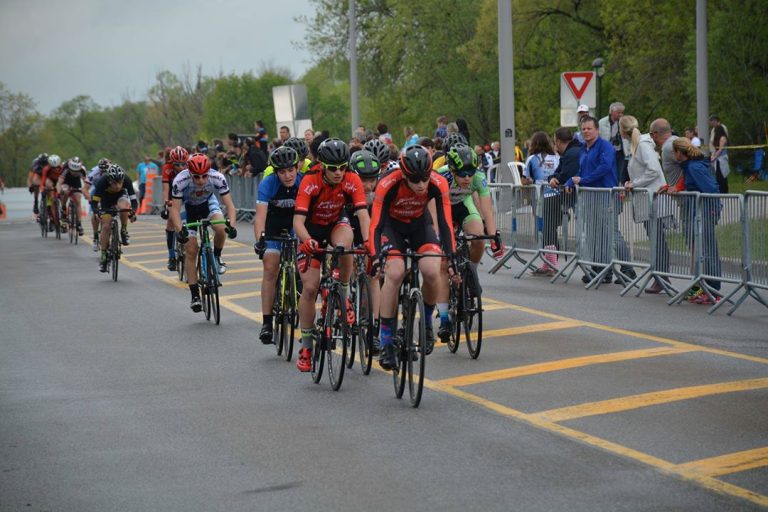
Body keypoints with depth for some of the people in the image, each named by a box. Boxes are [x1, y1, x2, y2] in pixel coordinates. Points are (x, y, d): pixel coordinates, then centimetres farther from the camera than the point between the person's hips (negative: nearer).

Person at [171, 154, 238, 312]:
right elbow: (175, 209, -32)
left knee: (221, 229, -29)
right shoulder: (180, 180, -35)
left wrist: (232, 225, -47)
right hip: (188, 207, -1)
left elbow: (229, 204, -30)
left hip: (208, 202, 1)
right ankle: (195, 296, -2)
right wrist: (180, 230, -49)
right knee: (191, 250, -10)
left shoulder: (217, 178, -32)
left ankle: (217, 258, 2)